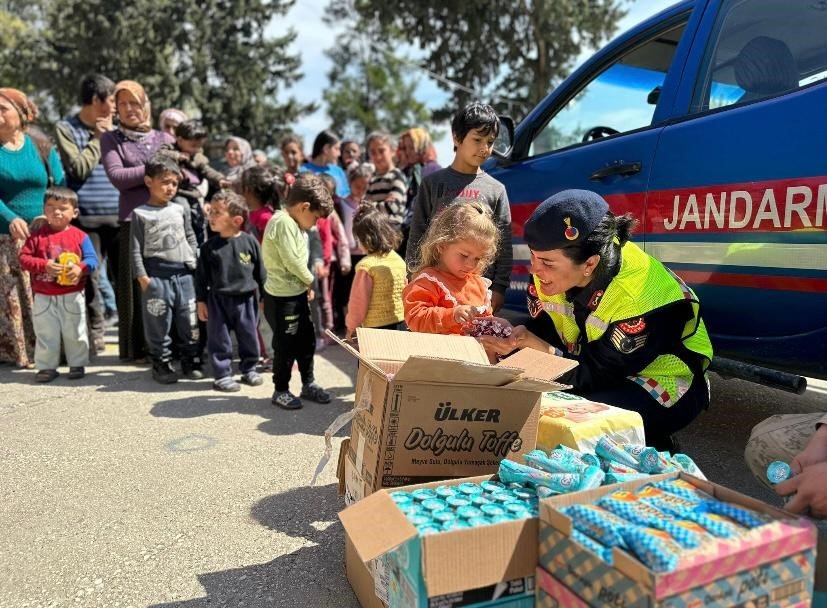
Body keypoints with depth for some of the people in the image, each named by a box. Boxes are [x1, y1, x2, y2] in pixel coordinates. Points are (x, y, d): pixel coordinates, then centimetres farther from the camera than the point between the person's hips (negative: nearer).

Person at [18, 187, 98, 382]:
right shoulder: (37, 235, -1)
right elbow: (24, 258, -3)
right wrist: (44, 265, -19)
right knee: (45, 334, 8)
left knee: (75, 333, 10)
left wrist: (80, 268, -25)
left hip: (72, 297, -1)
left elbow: (92, 259, -6)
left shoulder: (80, 236, -3)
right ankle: (47, 366, 19)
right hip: (44, 297, 1)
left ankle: (77, 364, 22)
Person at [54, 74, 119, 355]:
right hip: (87, 218, -3)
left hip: (118, 215, 3)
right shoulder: (66, 128, 3)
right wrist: (98, 138, -2)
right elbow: (78, 168, -9)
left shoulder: (112, 128, 15)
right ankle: (96, 335, 10)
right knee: (90, 279, -2)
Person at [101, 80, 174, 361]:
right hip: (132, 221, -2)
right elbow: (117, 176, -4)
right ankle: (137, 348, 9)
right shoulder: (111, 139, 11)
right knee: (135, 288, 0)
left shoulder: (164, 138, 18)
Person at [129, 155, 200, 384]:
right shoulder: (140, 214, -1)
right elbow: (136, 249, -4)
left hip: (184, 274, 4)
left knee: (189, 322, 8)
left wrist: (194, 262, 9)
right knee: (159, 324, 2)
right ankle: (162, 366, 14)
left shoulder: (180, 211, 12)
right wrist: (142, 276, -10)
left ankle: (191, 363, 20)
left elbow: (191, 239, 19)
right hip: (157, 276, -4)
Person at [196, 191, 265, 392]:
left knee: (249, 336, 11)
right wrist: (201, 301, -1)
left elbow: (260, 271, 3)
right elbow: (201, 275, 1)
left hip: (246, 298, 0)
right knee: (219, 339, 5)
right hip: (218, 300, 0)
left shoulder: (250, 242, -5)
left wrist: (264, 296, 6)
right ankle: (222, 375, 16)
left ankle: (249, 369, 29)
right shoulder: (209, 247, -4)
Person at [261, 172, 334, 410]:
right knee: (285, 345, 4)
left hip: (297, 293, 10)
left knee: (307, 339, 17)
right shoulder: (283, 222, -21)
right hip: (282, 297, -10)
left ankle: (308, 384, 31)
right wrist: (309, 279, -7)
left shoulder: (293, 223, 11)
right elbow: (292, 261, -24)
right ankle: (281, 390, 20)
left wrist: (305, 283, 1)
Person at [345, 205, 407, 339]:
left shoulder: (366, 265, -15)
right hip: (400, 322, 6)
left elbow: (359, 301, -9)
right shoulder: (398, 260, 4)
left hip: (376, 327, -6)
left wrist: (351, 327, 4)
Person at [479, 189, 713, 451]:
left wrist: (546, 352, -38)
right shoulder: (549, 269, -15)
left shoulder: (640, 296, -33)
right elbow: (542, 331, -7)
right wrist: (513, 337, -28)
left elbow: (603, 374, -26)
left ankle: (650, 452, -1)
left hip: (662, 382, -6)